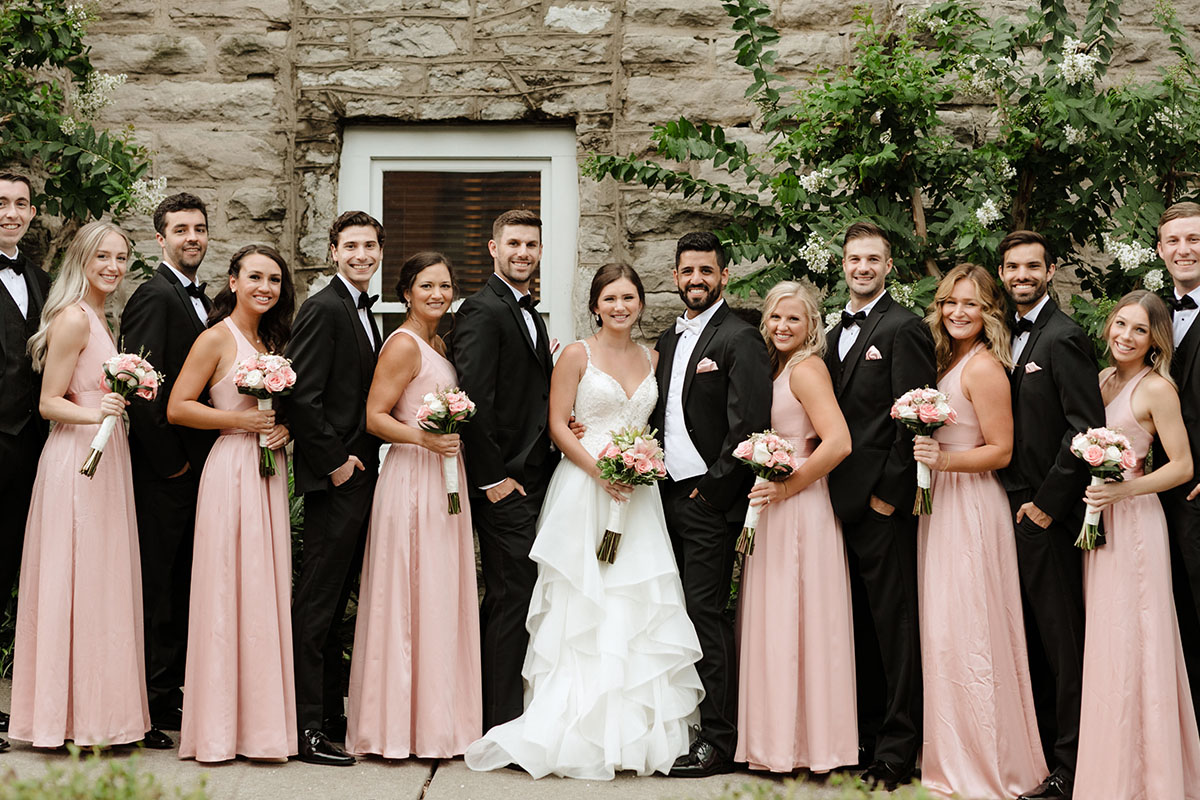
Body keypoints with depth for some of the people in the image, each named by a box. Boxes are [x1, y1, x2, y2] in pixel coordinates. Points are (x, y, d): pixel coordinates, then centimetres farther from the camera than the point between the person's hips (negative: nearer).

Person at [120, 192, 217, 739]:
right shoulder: (155, 296, -12)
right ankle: (153, 701, 5)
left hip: (194, 465, 9)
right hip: (163, 468, -9)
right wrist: (170, 460, -15)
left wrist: (202, 459, 9)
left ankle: (169, 691, 23)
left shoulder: (201, 300, 16)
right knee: (156, 582, -2)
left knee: (182, 581, 14)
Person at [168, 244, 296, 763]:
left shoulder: (271, 341, 16)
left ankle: (262, 721, 14)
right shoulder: (218, 338, -5)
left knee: (266, 593, 7)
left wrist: (285, 428, 3)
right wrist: (241, 420, -14)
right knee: (228, 594, -5)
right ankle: (220, 726, 3)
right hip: (231, 471, -7)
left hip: (270, 473, 7)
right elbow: (176, 409, -9)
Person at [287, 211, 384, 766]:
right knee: (318, 603, -5)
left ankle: (329, 712, 24)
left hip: (359, 474, 9)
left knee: (335, 600, 15)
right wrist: (335, 462, -15)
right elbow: (302, 396, -18)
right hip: (334, 476, -9)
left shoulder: (363, 311, 18)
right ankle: (308, 728, -1)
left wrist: (363, 459, 11)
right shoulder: (323, 309, -12)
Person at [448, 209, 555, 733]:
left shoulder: (531, 315, 18)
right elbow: (473, 399, -19)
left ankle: (490, 707, 23)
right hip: (504, 481, -9)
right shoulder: (482, 311, -12)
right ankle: (504, 722, 3)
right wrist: (492, 477, -18)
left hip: (532, 479, 9)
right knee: (512, 596, -5)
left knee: (507, 597, 14)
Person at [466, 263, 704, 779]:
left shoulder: (651, 359, 13)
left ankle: (638, 730, 10)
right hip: (584, 490, -4)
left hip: (638, 497, 4)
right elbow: (558, 425, -4)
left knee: (639, 606, 2)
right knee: (582, 608, -3)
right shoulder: (576, 356, -1)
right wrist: (598, 470, -16)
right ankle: (582, 733, 3)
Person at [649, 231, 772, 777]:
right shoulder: (669, 338, 17)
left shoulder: (739, 338, -8)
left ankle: (718, 741, -1)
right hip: (668, 495, 7)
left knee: (706, 612, -7)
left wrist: (711, 487, -13)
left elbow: (749, 425, -15)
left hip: (709, 500, -7)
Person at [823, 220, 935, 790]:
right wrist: (832, 490, 9)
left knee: (894, 625, -3)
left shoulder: (903, 328, -7)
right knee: (856, 625, 13)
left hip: (883, 500, -8)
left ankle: (898, 749, 4)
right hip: (843, 500, 8)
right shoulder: (837, 334, 18)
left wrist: (887, 493, -14)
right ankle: (862, 736, 22)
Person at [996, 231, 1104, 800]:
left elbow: (1086, 428, -17)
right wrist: (1015, 502, 7)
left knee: (1061, 641, -2)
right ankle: (1043, 751, 23)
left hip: (1048, 516, -8)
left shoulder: (1064, 338, -11)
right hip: (1015, 509, 8)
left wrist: (1047, 504, -15)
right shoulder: (1011, 337, 14)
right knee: (1033, 640, 14)